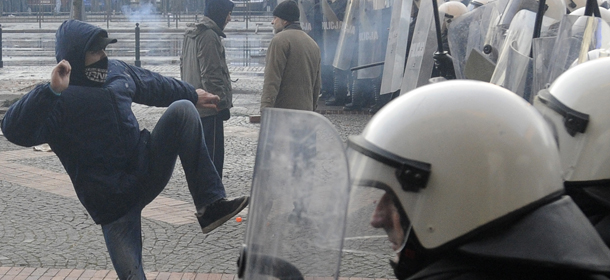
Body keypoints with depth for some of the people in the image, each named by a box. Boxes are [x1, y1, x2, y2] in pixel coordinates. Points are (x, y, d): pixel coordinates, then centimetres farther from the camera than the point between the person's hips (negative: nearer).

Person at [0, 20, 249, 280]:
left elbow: (155, 85, 27)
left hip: (146, 168, 6)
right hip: (113, 201, -6)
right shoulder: (59, 100, -14)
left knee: (182, 110, -11)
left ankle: (210, 206, -17)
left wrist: (192, 94, 39)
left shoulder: (116, 70, 8)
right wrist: (52, 91, -41)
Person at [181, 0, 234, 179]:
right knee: (213, 157, -6)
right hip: (209, 109, -10)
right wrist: (222, 103, -15)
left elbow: (183, 66, 22)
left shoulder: (190, 34, 14)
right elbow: (211, 75, -20)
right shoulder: (209, 36, -16)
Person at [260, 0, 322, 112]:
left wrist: (265, 109, -20)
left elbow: (272, 79, -16)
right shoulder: (313, 43, 19)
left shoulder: (280, 40, -7)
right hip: (306, 112, 8)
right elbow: (317, 83, 23)